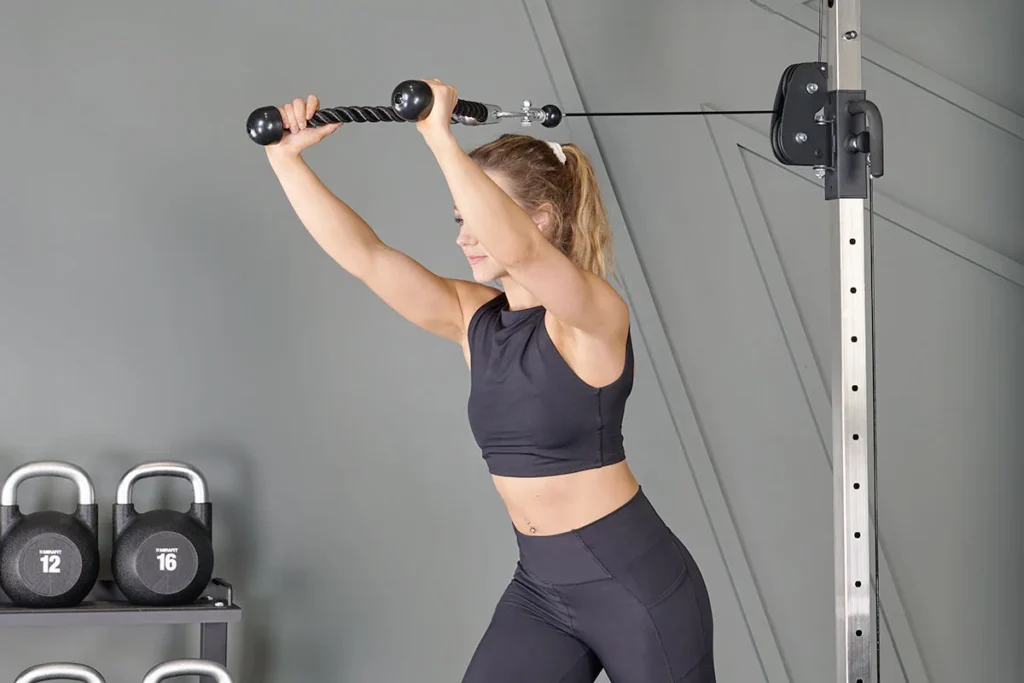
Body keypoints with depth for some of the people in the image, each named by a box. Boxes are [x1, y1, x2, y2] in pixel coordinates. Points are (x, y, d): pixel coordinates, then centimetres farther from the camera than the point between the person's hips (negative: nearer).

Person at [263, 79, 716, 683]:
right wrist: (286, 154, -13)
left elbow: (516, 248, -37)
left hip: (636, 583, -7)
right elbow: (362, 253, -4)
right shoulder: (474, 318, 4)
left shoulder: (594, 316, -16)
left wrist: (441, 136, -40)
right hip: (539, 588, 7)